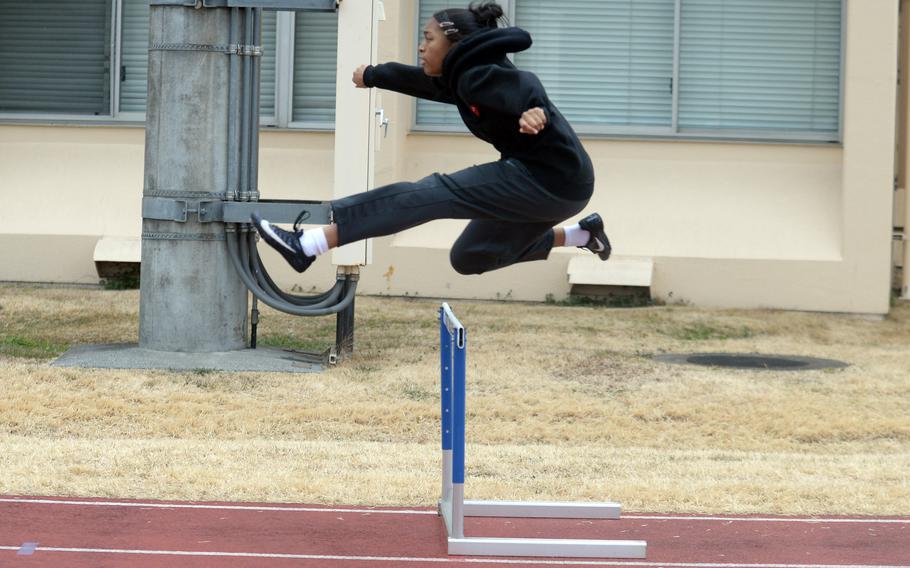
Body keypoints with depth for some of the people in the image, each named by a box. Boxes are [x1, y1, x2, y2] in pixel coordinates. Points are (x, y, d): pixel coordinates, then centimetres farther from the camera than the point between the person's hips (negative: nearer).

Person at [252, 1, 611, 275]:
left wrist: (532, 111, -57)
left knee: (430, 194, -16)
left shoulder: (480, 76, -14)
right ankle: (581, 235, 25)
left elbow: (523, 87, -35)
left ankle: (308, 246, -21)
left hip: (553, 179, -9)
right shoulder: (461, 78, 15)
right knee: (469, 258, 21)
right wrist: (372, 76, 49)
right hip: (544, 181, 9)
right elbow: (418, 81, 33)